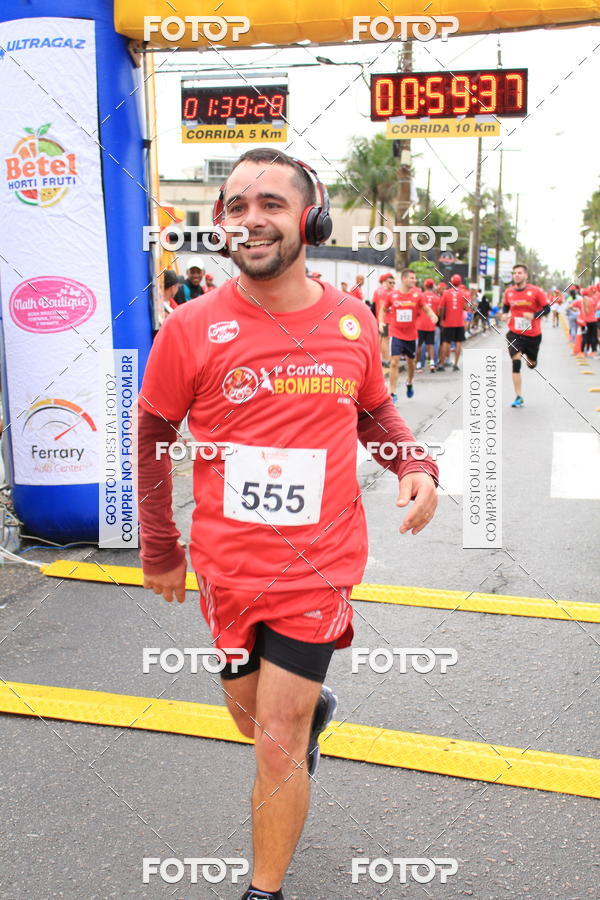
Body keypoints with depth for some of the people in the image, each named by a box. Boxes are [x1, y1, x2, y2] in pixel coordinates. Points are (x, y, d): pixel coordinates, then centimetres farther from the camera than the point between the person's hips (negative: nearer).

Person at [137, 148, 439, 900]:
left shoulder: (352, 322, -4)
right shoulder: (190, 330, -10)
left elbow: (375, 410, 14)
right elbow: (154, 436, 3)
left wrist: (415, 467, -6)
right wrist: (159, 550, 7)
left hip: (318, 568, -1)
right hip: (226, 569, 1)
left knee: (277, 748, 2)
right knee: (254, 717, 22)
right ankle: (313, 704, 58)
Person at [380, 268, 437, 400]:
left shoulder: (418, 294, -3)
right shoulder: (392, 295, -4)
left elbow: (427, 309, -2)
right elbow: (383, 310, 10)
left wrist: (433, 316, -24)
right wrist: (381, 322, -6)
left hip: (411, 335, 2)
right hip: (396, 334, -2)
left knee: (410, 361, 17)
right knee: (394, 362, -11)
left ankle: (409, 384, 45)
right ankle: (393, 393, -6)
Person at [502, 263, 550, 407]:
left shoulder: (536, 291, -10)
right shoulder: (508, 292, 0)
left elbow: (546, 308, -5)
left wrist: (534, 315, -22)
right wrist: (505, 314, -2)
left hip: (533, 334, 0)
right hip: (514, 334, 1)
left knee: (532, 364, 16)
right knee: (516, 363, -14)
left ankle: (529, 358, 58)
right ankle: (519, 397, -9)